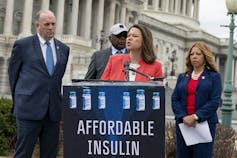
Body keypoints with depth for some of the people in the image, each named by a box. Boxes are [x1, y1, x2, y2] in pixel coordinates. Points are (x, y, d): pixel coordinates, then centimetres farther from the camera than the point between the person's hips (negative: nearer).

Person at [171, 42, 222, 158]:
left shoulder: (214, 76, 3)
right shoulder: (182, 77, 14)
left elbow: (215, 101, -7)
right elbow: (174, 99, 5)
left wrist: (196, 116, -17)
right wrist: (183, 117, -12)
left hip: (204, 123, -3)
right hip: (183, 123, 4)